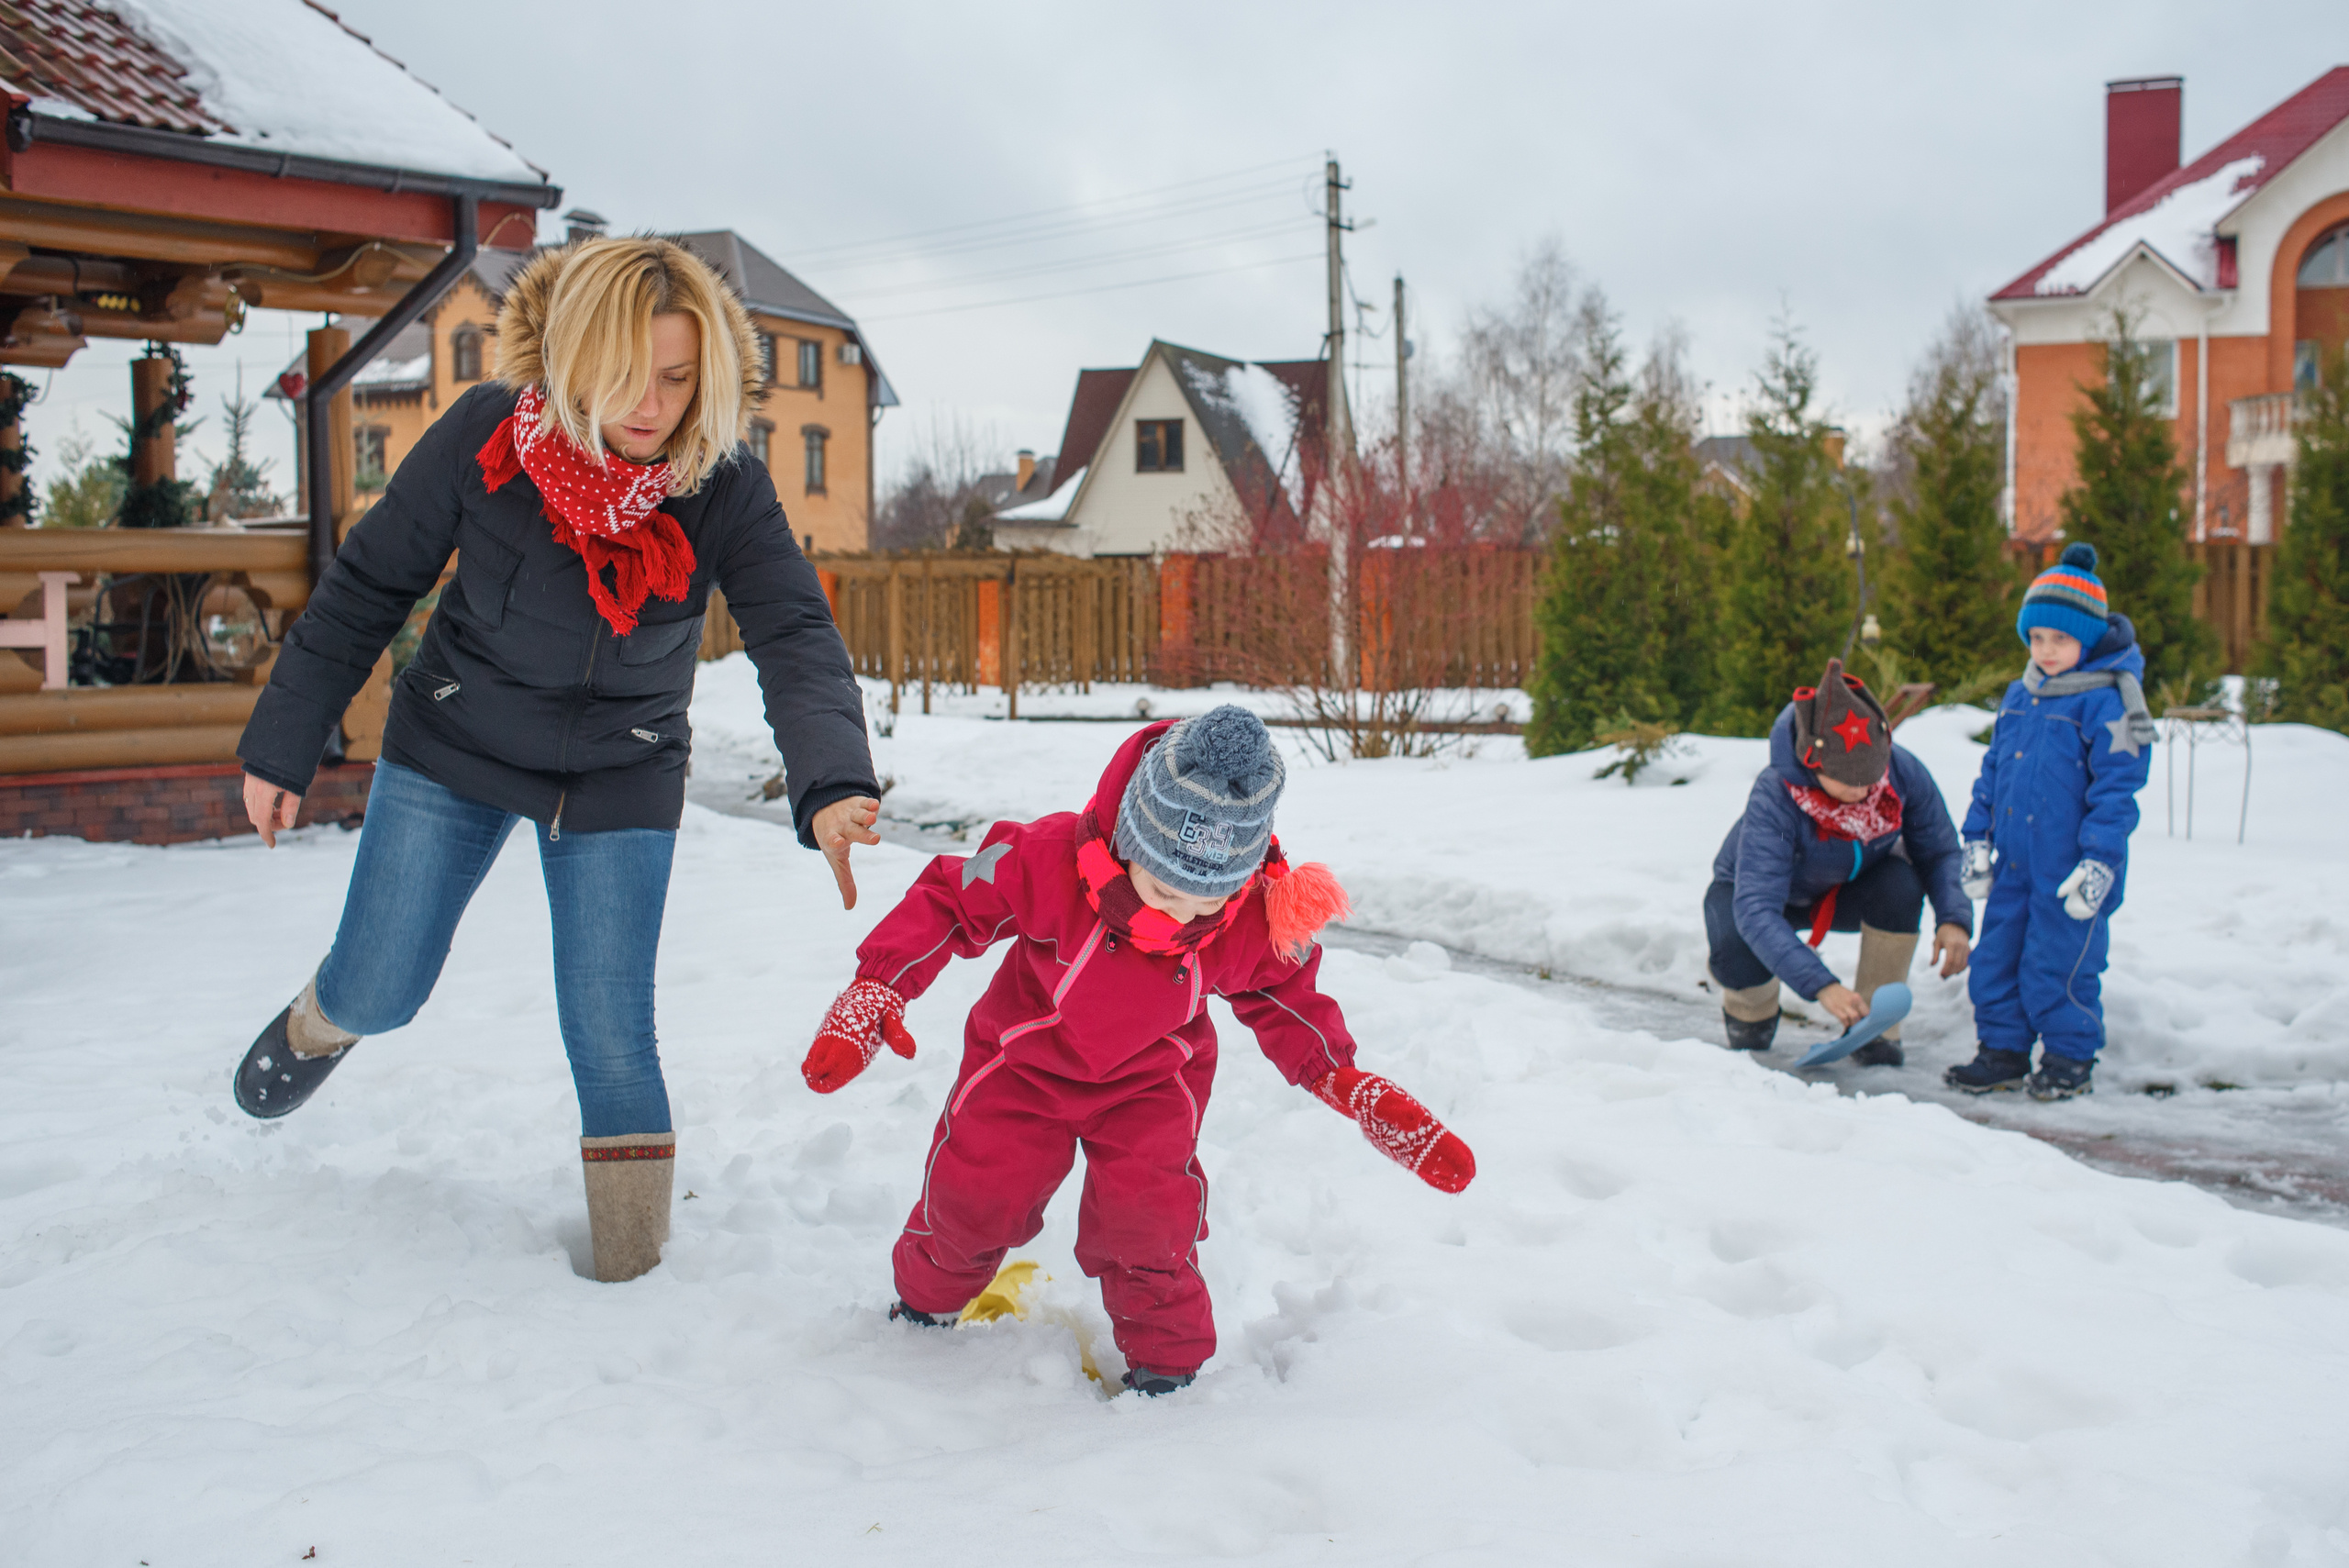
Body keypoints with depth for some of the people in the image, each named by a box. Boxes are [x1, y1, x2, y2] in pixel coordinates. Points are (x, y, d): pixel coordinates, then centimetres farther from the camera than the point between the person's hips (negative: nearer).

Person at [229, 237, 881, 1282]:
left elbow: (794, 635, -32)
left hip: (619, 780, -1)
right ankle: (320, 1024, 48)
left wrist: (830, 785, -52)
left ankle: (632, 1276, 14)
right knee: (378, 992, 8)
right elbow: (369, 586, -9)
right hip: (454, 747, 1)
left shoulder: (724, 489, -22)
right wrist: (282, 747, -4)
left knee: (611, 1039, -5)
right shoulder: (486, 433, -21)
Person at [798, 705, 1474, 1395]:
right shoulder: (1051, 859, -36)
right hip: (1027, 1055, 0)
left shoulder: (1263, 920, -28)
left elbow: (1286, 1005, -8)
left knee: (1143, 1209, -17)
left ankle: (1166, 1355, 12)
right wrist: (875, 990, -29)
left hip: (1152, 1077, 0)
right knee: (972, 1191, -1)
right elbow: (950, 899, -21)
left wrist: (1360, 1091, -16)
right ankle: (926, 1298, 35)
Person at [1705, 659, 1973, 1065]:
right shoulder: (1773, 799, -40)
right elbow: (1756, 910, -47)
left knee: (1900, 883, -30)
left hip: (1845, 893, 3)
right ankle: (1751, 1015, 3)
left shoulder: (1903, 772, -28)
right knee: (1738, 952, -36)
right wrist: (1821, 985, -57)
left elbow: (1938, 851, -11)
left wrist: (1954, 918, -31)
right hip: (1754, 886, -3)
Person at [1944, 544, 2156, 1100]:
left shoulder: (2106, 701, -11)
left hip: (2069, 873, -7)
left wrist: (2099, 860, -17)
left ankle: (2070, 1059, 15)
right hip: (2014, 866, 7)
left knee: (2059, 964, -1)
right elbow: (1993, 769, 20)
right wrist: (1978, 837, 17)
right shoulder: (2019, 696, 12)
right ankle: (2002, 1050, 22)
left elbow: (2117, 787, -13)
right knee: (1996, 958, 9)